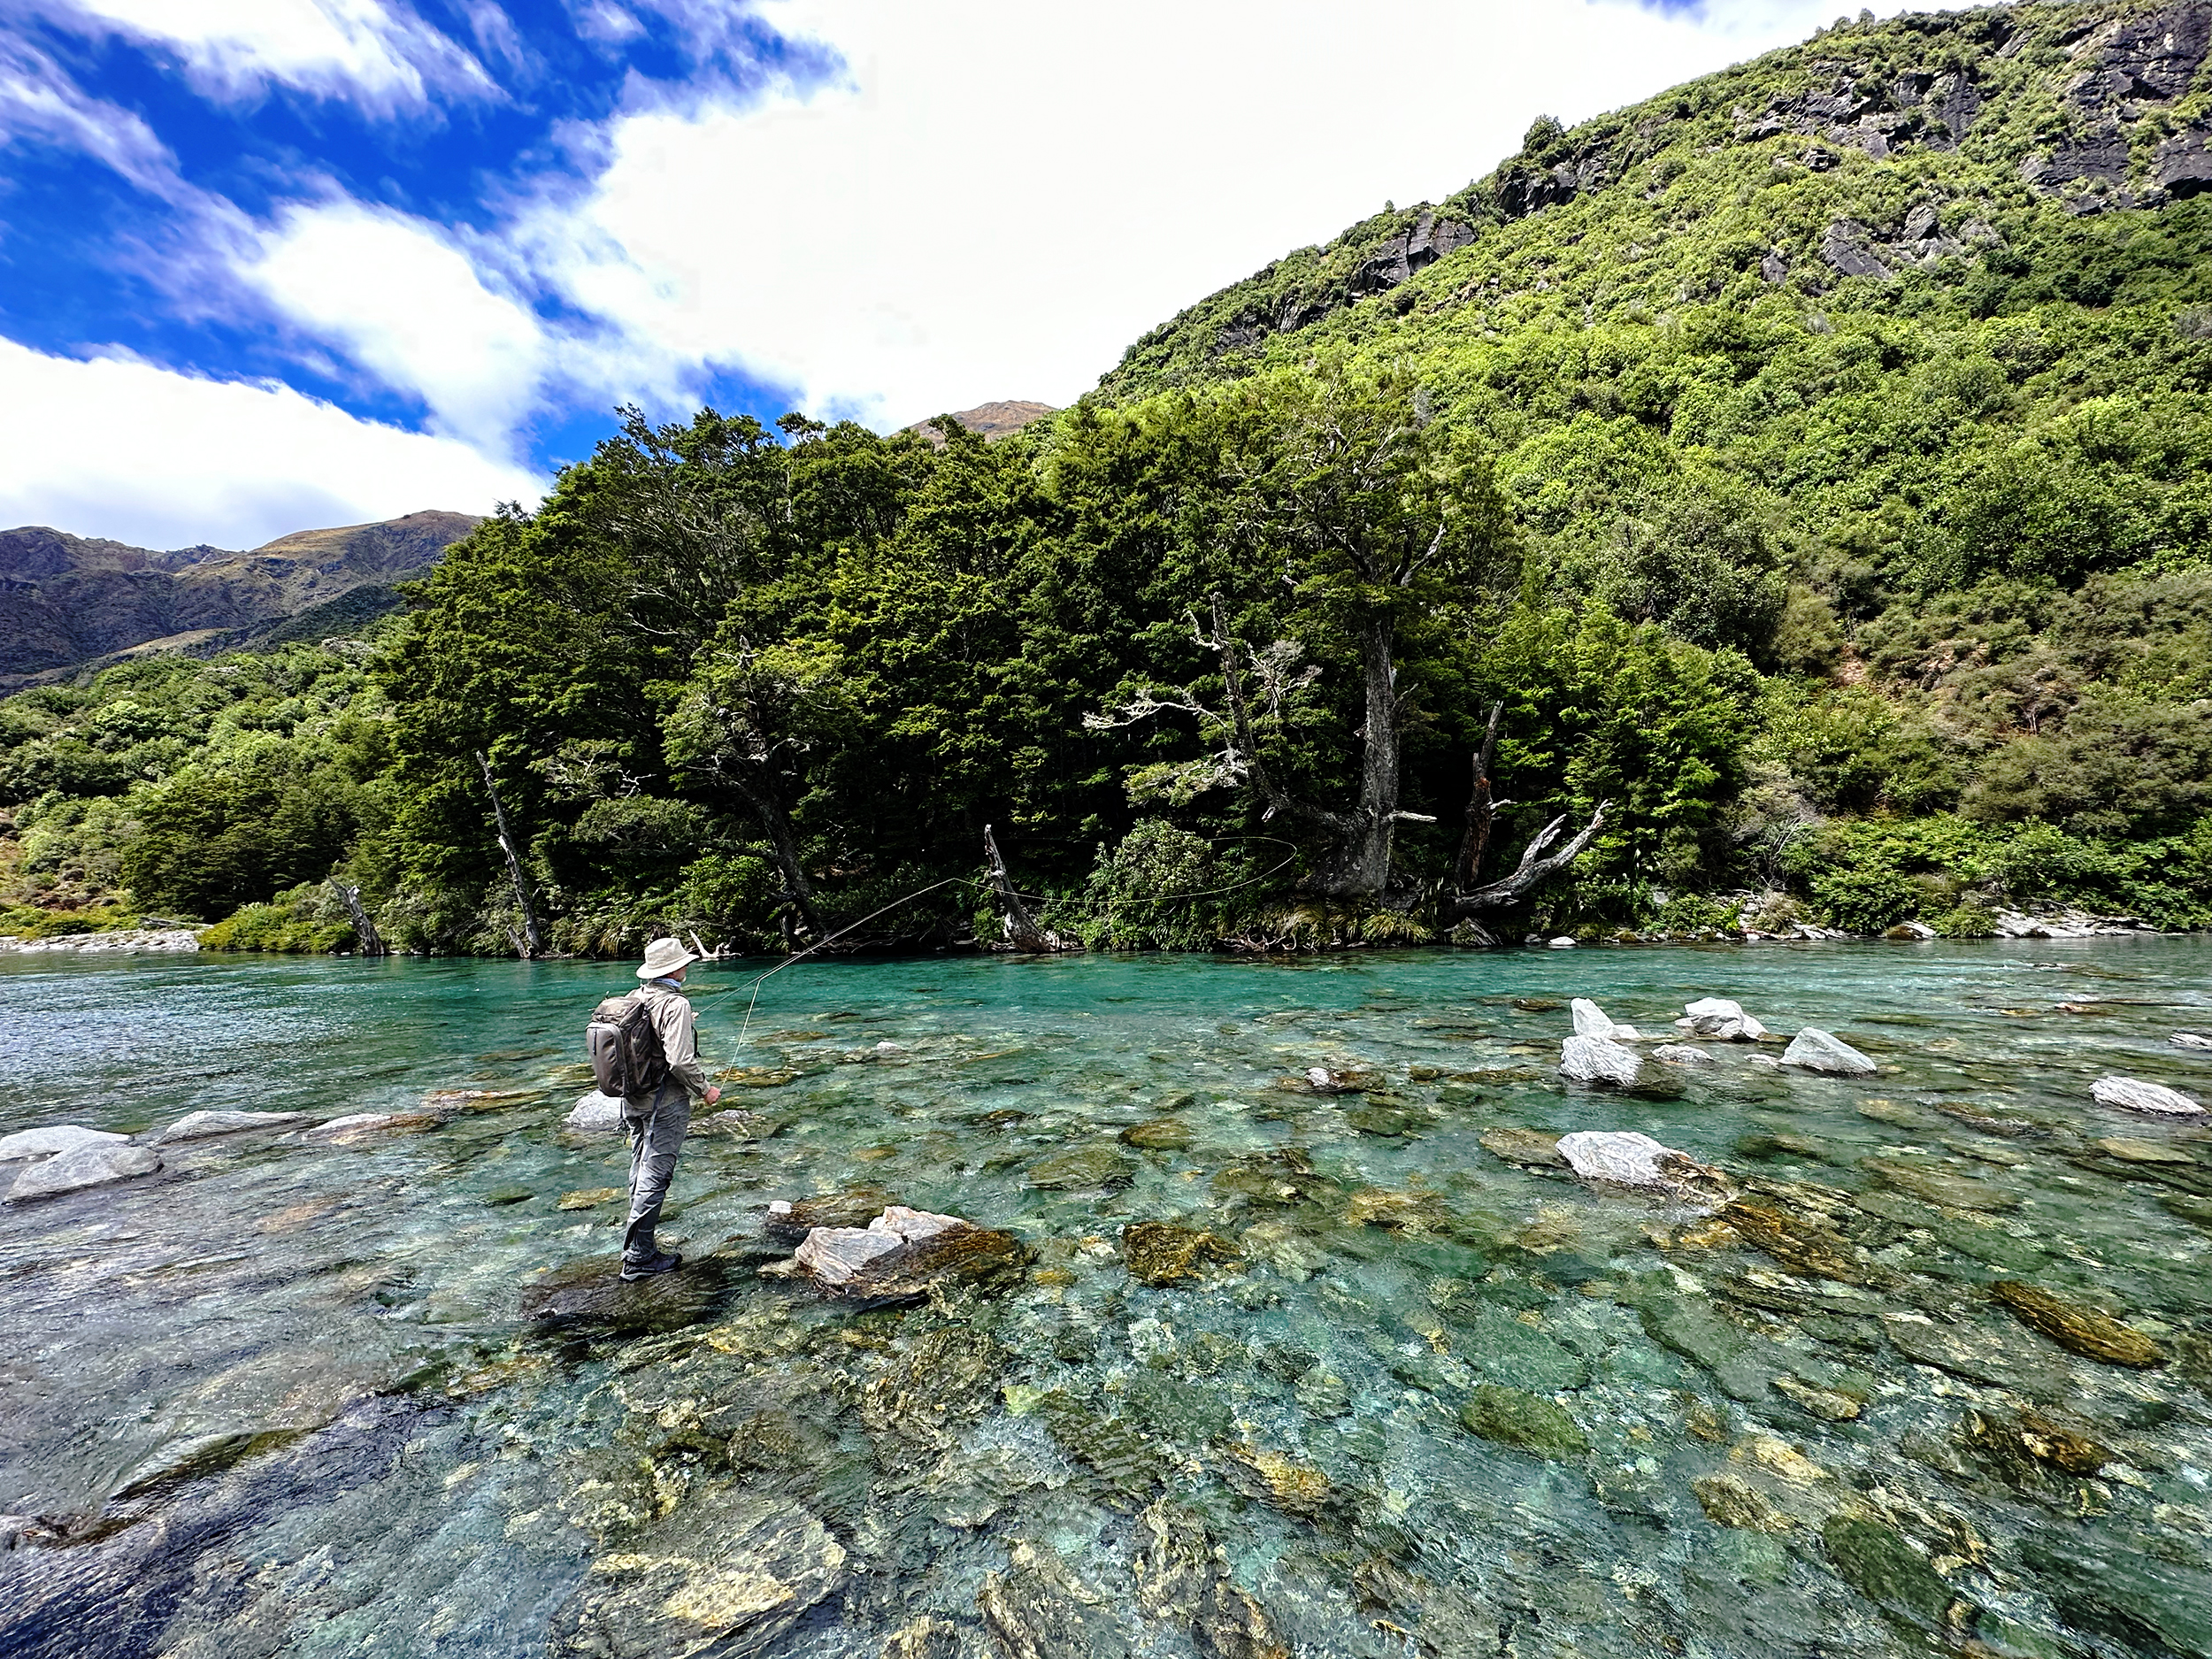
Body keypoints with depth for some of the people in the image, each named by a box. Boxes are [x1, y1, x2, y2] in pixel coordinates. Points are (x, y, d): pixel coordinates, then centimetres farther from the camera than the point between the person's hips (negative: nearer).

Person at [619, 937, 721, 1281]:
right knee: (655, 1176, 0)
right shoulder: (676, 1004, -20)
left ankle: (641, 1248, 27)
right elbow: (681, 1061, -24)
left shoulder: (636, 997, 4)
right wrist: (705, 1089, -9)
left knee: (640, 1172, 17)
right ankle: (639, 1258, 6)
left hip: (633, 1098, 8)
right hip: (664, 1102, -8)